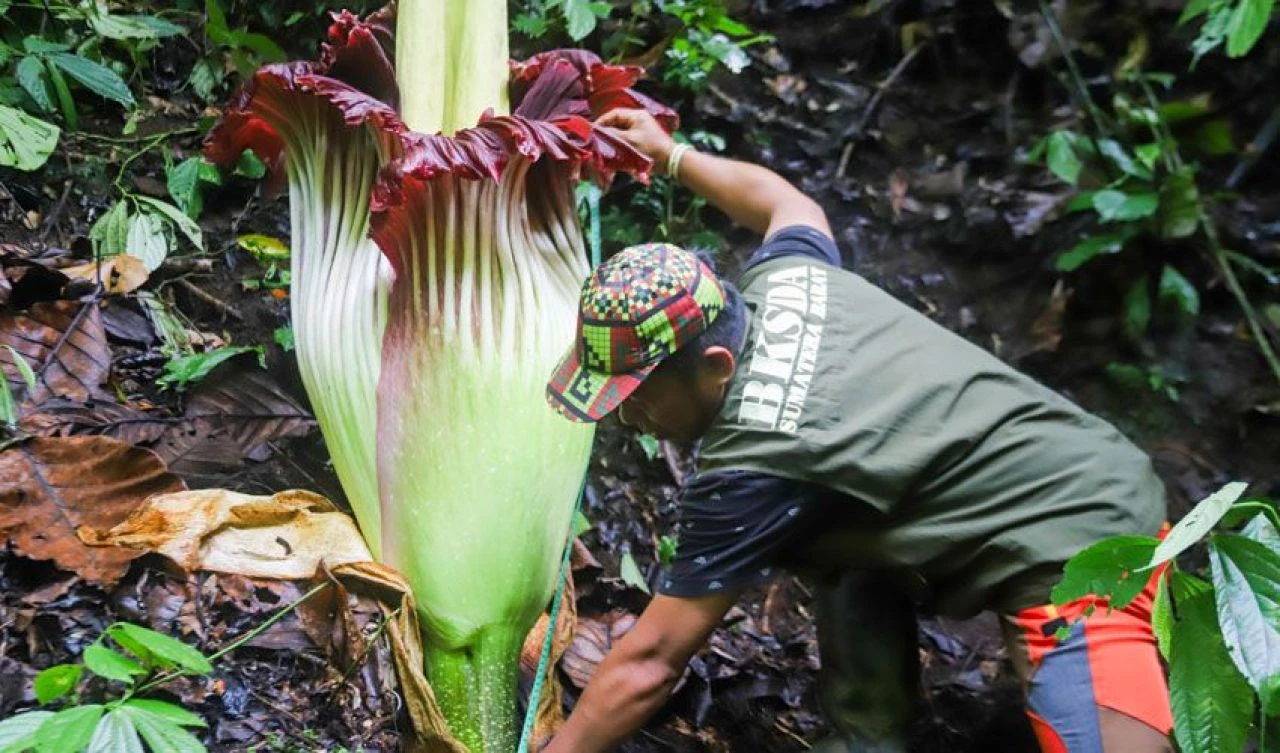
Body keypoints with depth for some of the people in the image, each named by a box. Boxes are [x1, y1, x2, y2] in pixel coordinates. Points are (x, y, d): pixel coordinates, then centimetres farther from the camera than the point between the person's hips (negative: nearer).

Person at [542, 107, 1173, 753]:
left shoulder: (754, 469, -24)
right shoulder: (782, 276, -4)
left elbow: (648, 665, -16)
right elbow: (788, 202, 23)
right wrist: (669, 154, 33)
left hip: (1084, 553, -10)